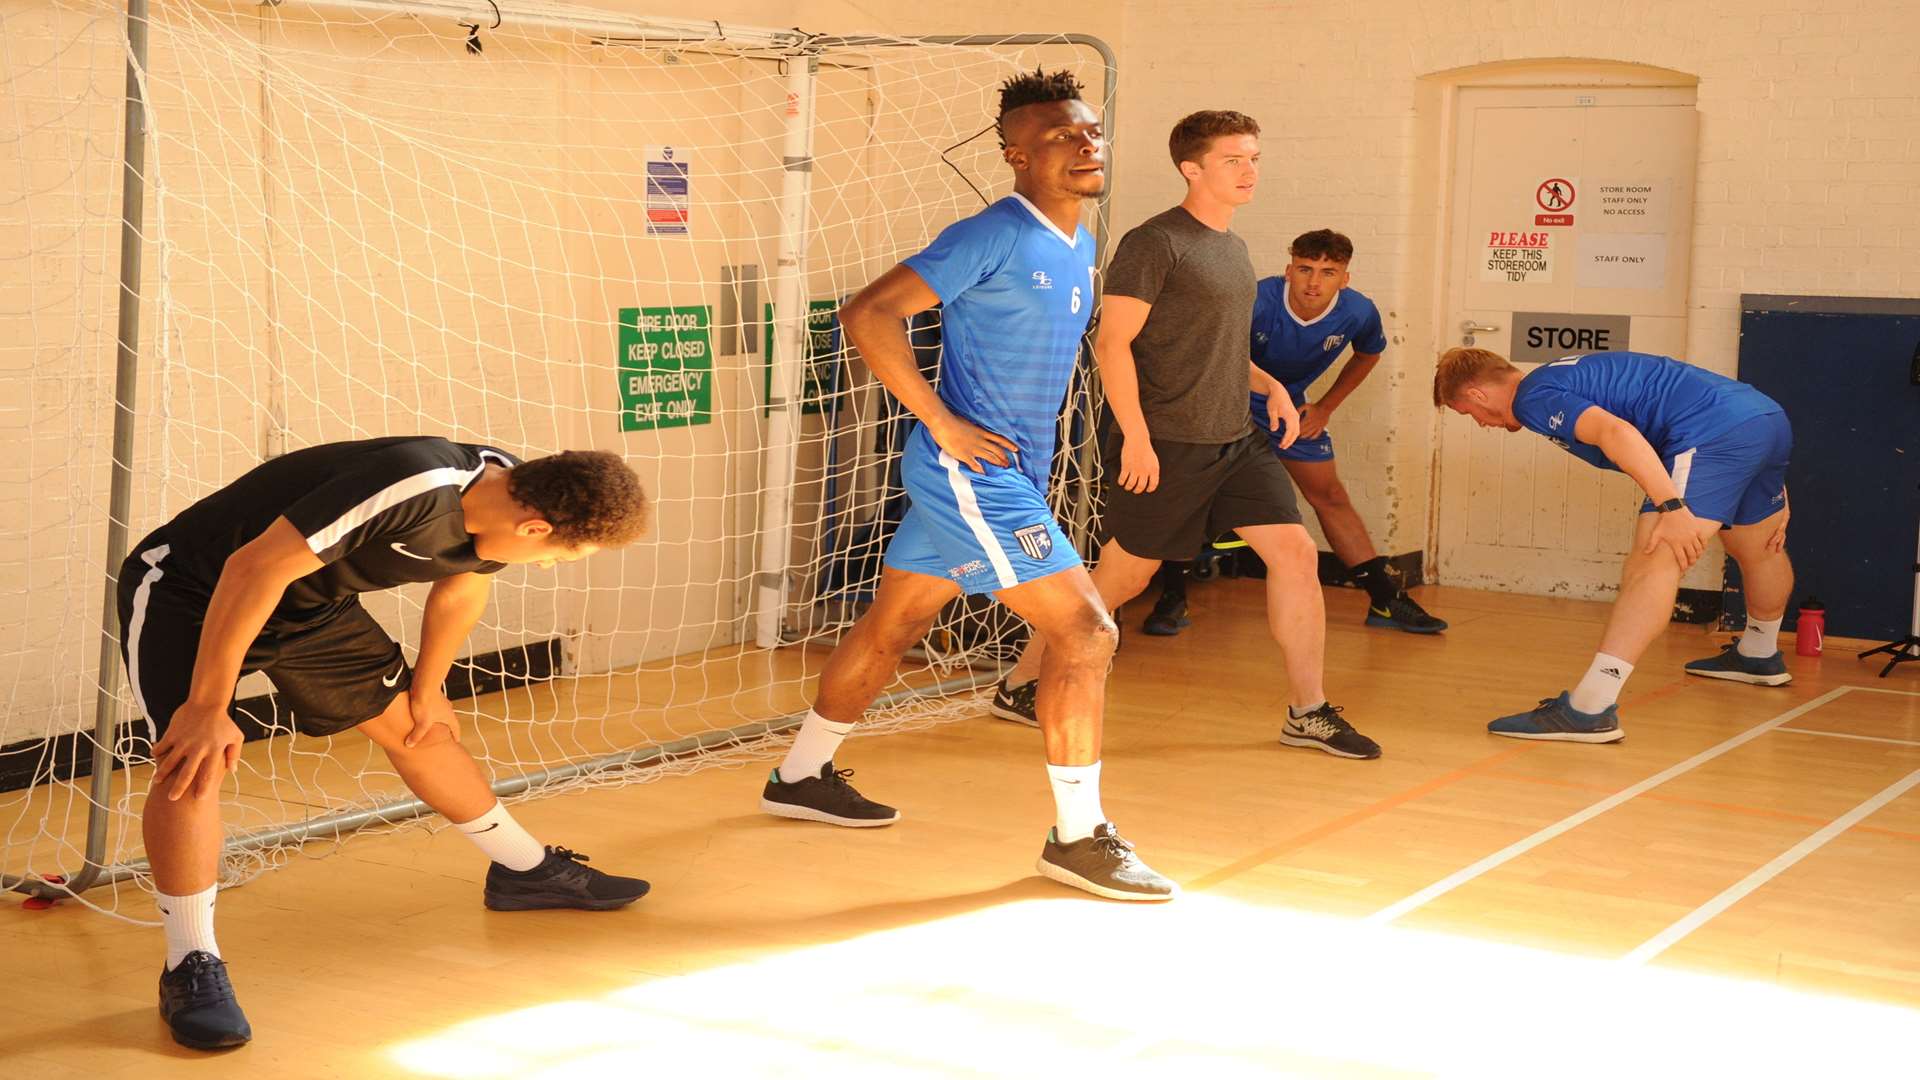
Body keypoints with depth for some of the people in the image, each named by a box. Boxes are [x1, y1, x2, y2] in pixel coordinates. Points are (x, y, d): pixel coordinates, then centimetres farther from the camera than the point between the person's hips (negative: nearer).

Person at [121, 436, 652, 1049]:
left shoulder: (509, 496, -12)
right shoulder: (418, 489, -39)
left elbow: (459, 589, 11)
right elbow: (254, 568, -37)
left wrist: (426, 688, 20)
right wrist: (207, 708, -31)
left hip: (310, 601, 8)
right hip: (188, 589, -7)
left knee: (414, 727, 13)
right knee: (193, 761, -24)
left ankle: (526, 871, 31)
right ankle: (192, 969, -12)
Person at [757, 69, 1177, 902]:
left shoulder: (1078, 249, 11)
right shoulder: (995, 236, -17)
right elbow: (867, 314, -22)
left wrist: (1038, 422, 14)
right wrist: (944, 423, -21)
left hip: (1009, 472, 9)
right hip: (970, 470, -9)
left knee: (893, 625, 19)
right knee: (1087, 632, -12)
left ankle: (801, 777, 34)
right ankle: (1079, 837, -3)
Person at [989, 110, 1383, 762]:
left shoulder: (1233, 248, 16)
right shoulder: (1155, 243, -11)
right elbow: (1113, 343, -15)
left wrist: (1269, 386, 10)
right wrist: (1136, 437, -21)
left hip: (1234, 442, 8)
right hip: (1164, 445, -8)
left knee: (1296, 554, -2)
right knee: (1124, 576, 1)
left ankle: (1307, 712, 7)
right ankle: (1019, 687, 18)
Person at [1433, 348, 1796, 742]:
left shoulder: (1533, 396, -4)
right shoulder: (1566, 376, 25)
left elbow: (1617, 432, -23)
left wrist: (1672, 507, -27)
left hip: (1715, 429, -10)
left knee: (1653, 562, -19)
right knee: (1757, 549, 32)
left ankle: (1588, 709, -28)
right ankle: (1760, 655, 58)